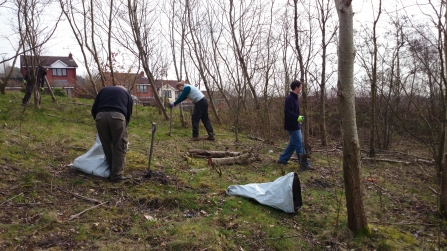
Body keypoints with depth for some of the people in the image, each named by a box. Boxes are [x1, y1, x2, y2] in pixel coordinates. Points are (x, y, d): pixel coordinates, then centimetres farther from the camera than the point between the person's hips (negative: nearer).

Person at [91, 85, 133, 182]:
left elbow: (93, 109, 26)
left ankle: (112, 173, 24)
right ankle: (117, 175, 9)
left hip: (100, 116, 3)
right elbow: (128, 114, 25)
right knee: (120, 148, 8)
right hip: (117, 116, -2)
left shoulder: (104, 90, 34)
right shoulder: (127, 94, 30)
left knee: (107, 147, 15)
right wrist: (124, 127, 38)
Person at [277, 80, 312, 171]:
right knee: (299, 145, -6)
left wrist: (298, 118, 19)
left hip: (296, 126, 11)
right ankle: (304, 165, -1)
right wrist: (297, 117, -34)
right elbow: (288, 112, -26)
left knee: (293, 144, 16)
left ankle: (282, 159, 24)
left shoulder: (294, 98, 15)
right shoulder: (289, 98, -16)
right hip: (292, 126, -11)